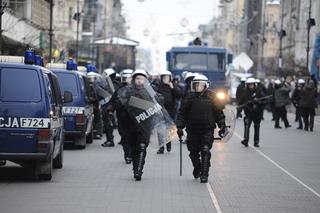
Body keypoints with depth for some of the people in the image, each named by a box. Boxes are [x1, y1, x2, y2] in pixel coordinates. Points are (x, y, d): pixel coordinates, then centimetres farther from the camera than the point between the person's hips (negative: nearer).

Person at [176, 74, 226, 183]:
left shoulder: (211, 97, 2)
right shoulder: (189, 97, 3)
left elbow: (219, 112, 9)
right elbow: (182, 113, 7)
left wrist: (222, 126, 5)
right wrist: (179, 126, 2)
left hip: (207, 130, -2)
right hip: (192, 130, 2)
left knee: (205, 151, -9)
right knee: (194, 152, 9)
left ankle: (204, 174, -6)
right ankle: (197, 168, 34)